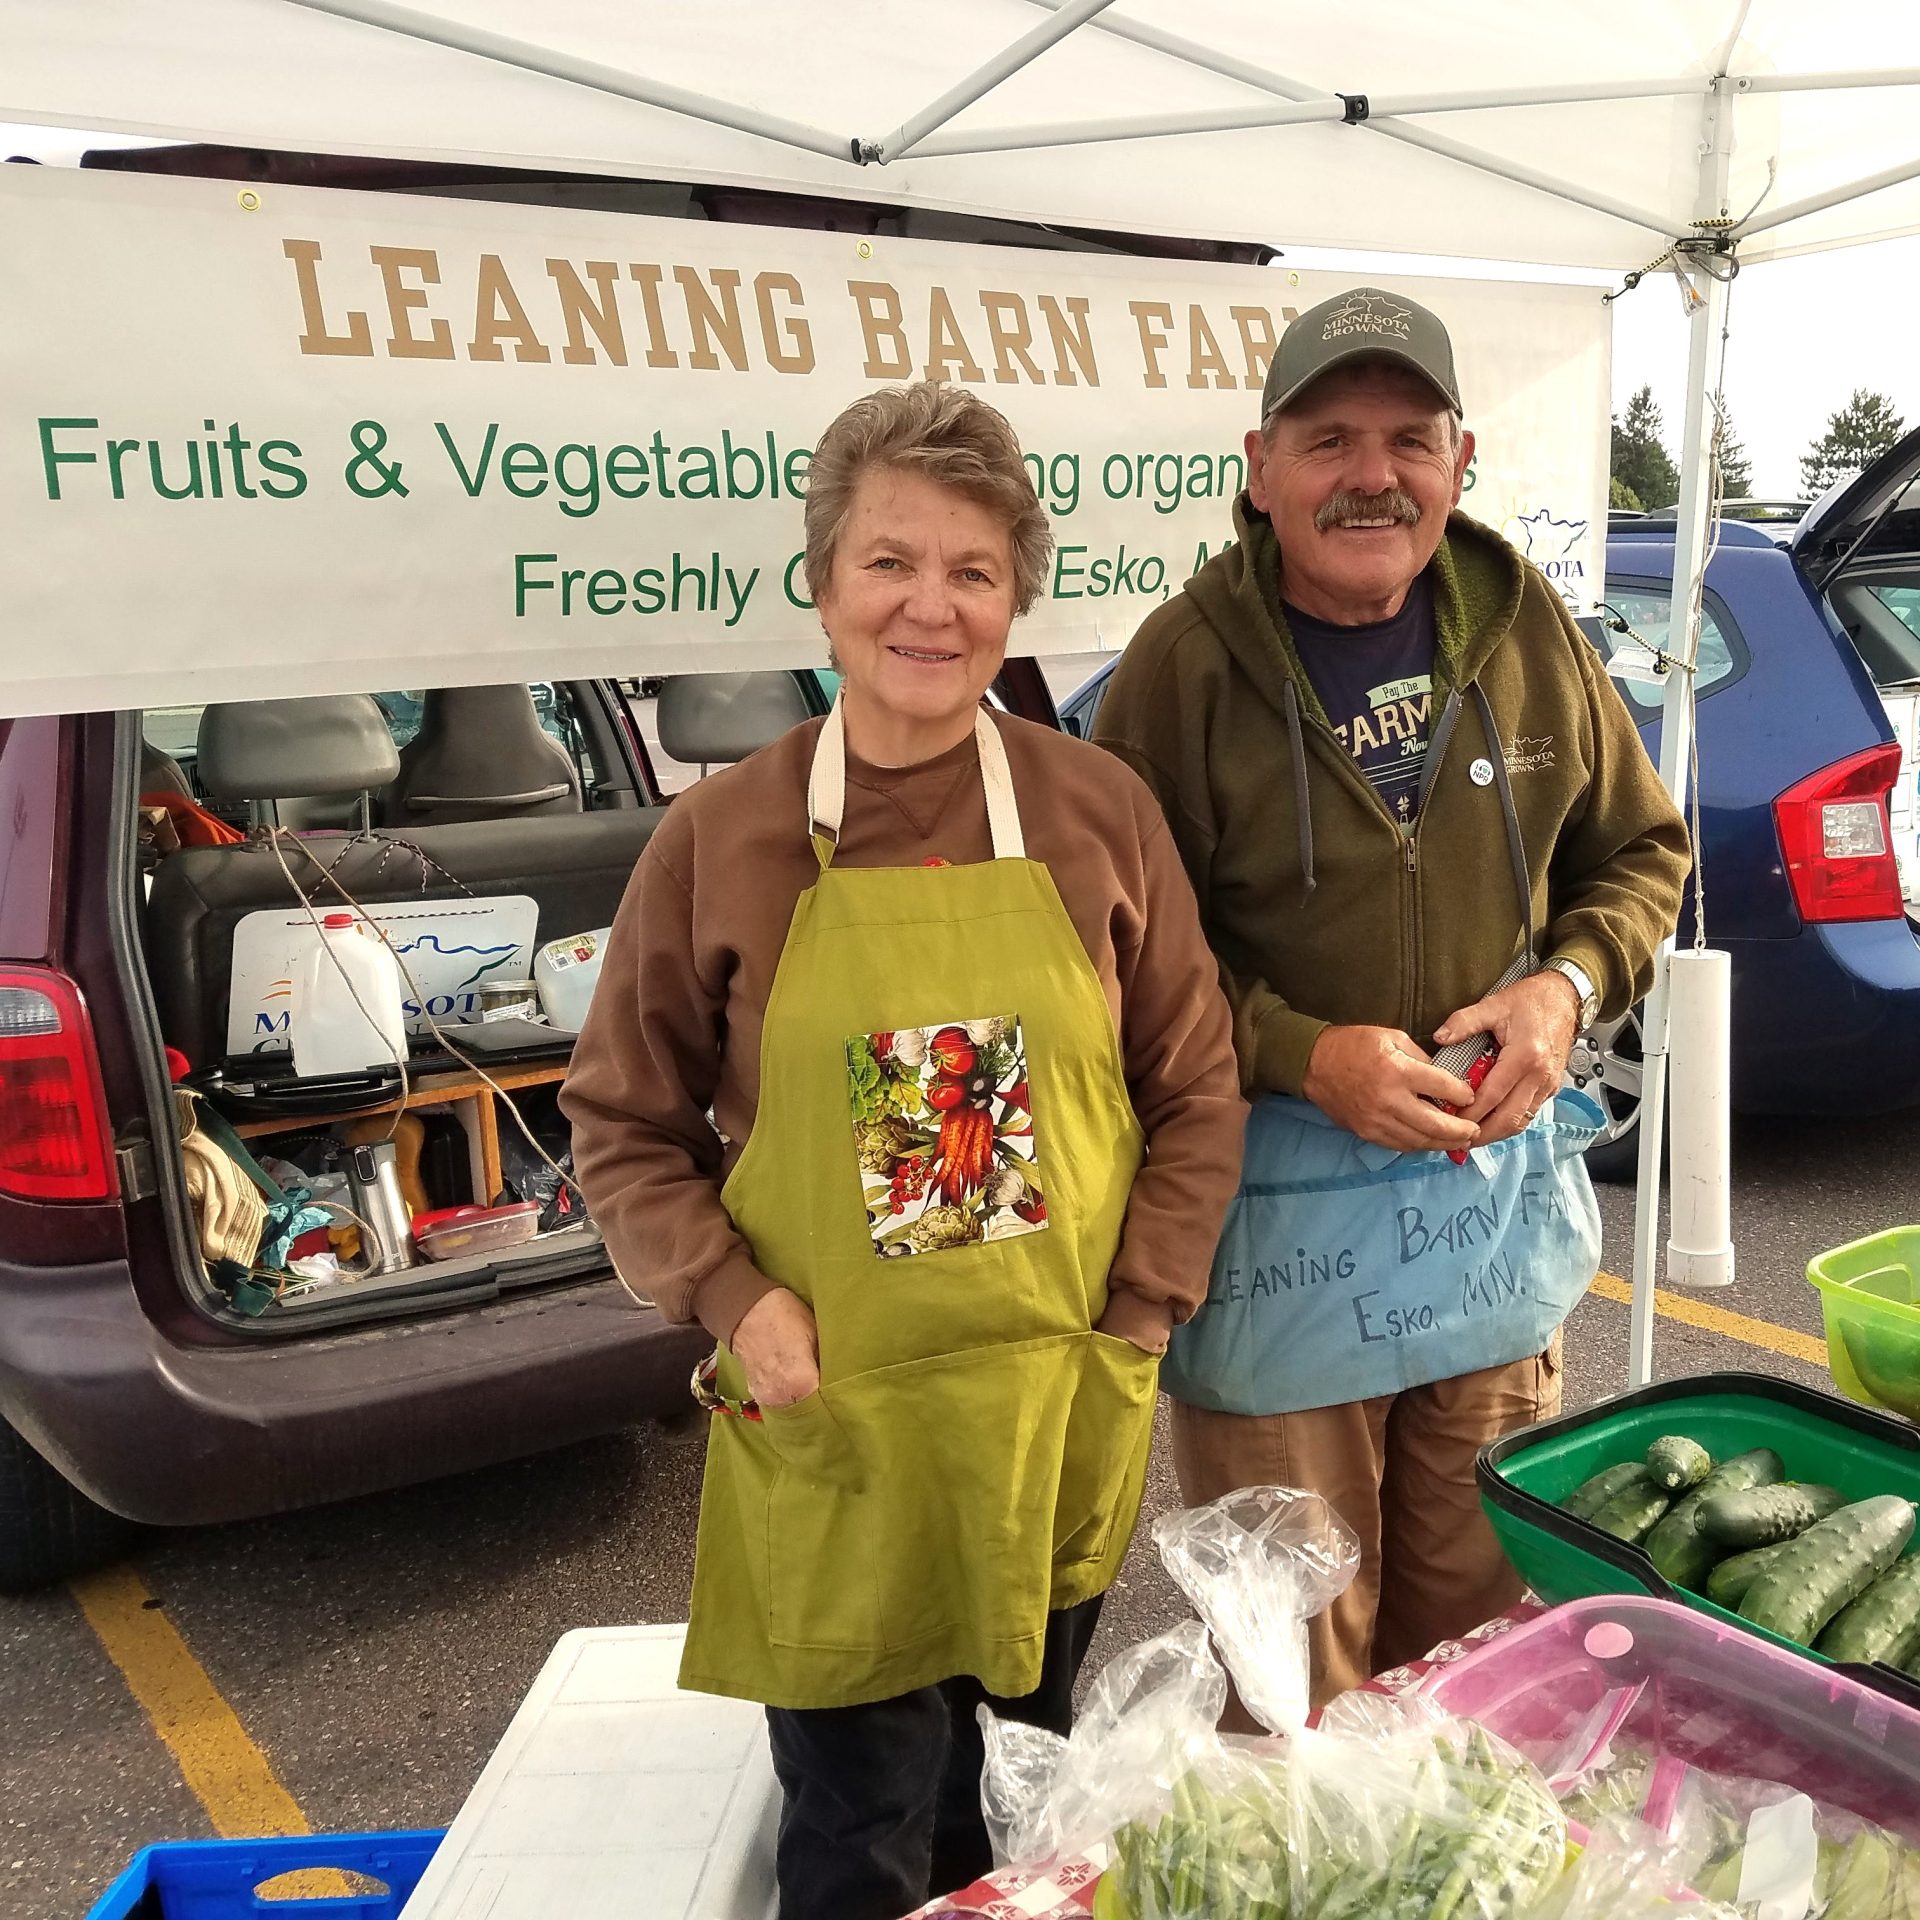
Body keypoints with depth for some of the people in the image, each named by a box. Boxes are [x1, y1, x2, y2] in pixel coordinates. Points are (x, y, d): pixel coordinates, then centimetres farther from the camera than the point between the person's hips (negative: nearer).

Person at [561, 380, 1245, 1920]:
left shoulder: (1098, 811, -3)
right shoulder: (723, 838, -5)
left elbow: (1198, 1093, 3)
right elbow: (625, 1122, 2)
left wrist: (1136, 1318, -3)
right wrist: (734, 1301, -10)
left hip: (1061, 1420, 2)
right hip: (830, 1432, -1)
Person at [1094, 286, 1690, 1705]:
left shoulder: (1528, 629, 1)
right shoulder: (1187, 663, -11)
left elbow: (1640, 851, 12)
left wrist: (1570, 984, -7)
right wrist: (1304, 1056, -21)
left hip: (1497, 1180, 4)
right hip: (1276, 1201, -4)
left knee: (1485, 1621, 21)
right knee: (1293, 1671, 8)